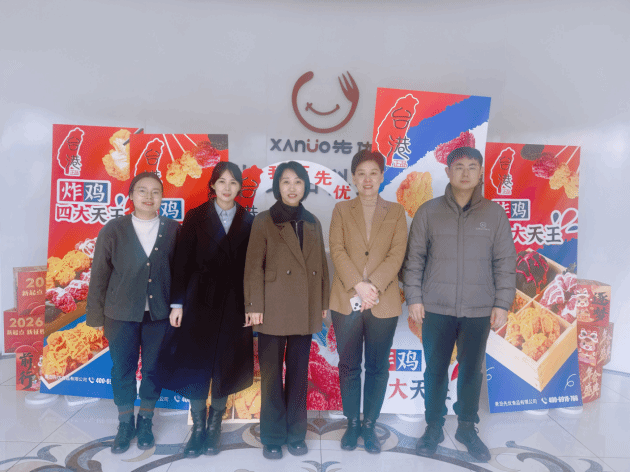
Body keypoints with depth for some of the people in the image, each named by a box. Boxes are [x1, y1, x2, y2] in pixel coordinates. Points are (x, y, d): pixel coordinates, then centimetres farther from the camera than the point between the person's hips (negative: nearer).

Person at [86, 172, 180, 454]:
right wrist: (96, 315, 1)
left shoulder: (173, 230, -1)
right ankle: (125, 425, 29)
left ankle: (145, 423, 30)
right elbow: (99, 274, 1)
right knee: (122, 370, 10)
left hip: (159, 314, 0)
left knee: (152, 369, 11)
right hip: (122, 314, 0)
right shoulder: (113, 230, -1)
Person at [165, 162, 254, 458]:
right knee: (196, 366, 6)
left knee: (225, 367, 9)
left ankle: (215, 428, 24)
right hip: (200, 301, 0)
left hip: (234, 305, 1)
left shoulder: (248, 221, 4)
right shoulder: (195, 217, 2)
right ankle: (198, 428, 21)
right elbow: (182, 262, 0)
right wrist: (177, 303, -5)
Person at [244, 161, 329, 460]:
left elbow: (321, 265, 13)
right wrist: (254, 306, -11)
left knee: (299, 374, 11)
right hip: (274, 311, -3)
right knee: (271, 374, 5)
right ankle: (273, 438, 19)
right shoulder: (264, 221, 0)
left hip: (305, 312, 4)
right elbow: (254, 267, -5)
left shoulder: (312, 223, 12)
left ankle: (296, 434, 25)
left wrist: (323, 302, 9)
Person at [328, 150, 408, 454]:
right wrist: (358, 286, -16)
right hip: (346, 301, 0)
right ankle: (352, 424, 24)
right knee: (349, 367, 9)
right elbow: (338, 251, -3)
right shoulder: (341, 210, 8)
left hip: (383, 303, 0)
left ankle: (370, 426, 24)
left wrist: (374, 287, -15)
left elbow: (396, 255, -3)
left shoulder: (396, 212, 8)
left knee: (377, 368, 9)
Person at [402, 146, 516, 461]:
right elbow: (414, 258, 2)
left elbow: (505, 263, 3)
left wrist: (502, 304, -1)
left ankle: (467, 428, 31)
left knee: (472, 371, 12)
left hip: (479, 310, 1)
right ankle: (433, 428, 28)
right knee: (435, 370, 9)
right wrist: (414, 298, -2)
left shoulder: (494, 214, 2)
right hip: (436, 308, 0)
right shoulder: (428, 212, 0)